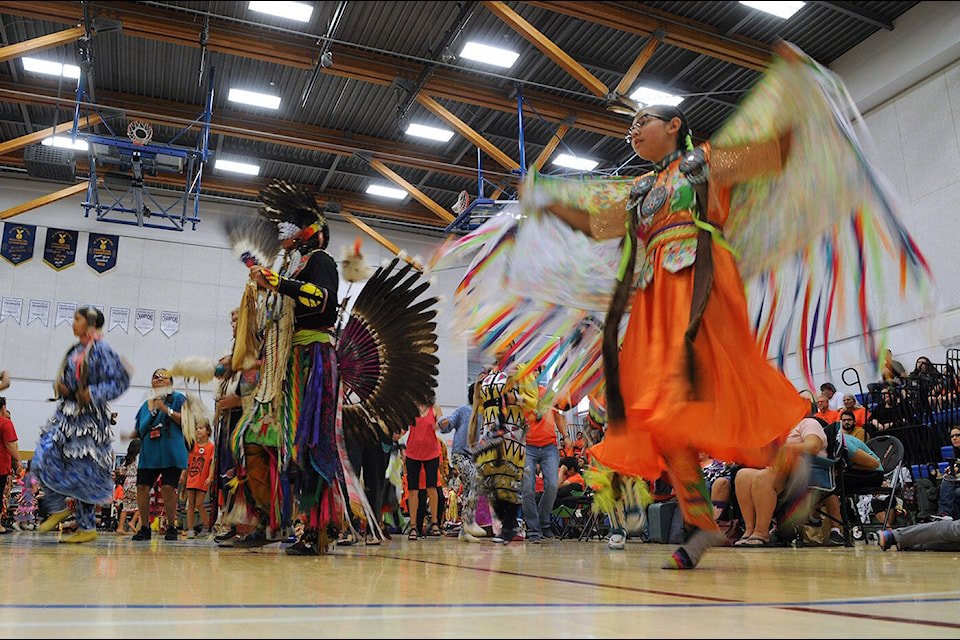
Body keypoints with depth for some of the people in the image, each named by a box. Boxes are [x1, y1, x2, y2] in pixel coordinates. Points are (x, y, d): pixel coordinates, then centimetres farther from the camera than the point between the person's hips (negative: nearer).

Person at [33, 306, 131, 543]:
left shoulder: (101, 350, -8)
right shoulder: (74, 351, 14)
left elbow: (121, 380, -12)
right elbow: (62, 378, 26)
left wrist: (94, 394, -20)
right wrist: (58, 385, 4)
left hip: (89, 417, -7)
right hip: (66, 413, 7)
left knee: (83, 471, -3)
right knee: (44, 457, -7)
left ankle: (87, 528, 7)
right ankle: (58, 508, 11)